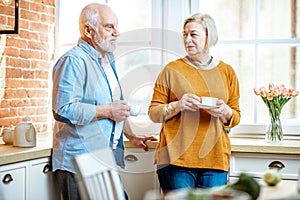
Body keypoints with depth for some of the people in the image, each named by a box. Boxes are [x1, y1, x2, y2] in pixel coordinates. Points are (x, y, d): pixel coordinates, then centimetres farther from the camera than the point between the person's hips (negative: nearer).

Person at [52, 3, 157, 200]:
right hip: (80, 161, -8)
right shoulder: (73, 60, -13)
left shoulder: (107, 58, 18)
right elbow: (63, 110, -24)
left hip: (109, 157, 9)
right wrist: (107, 111, -16)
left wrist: (130, 135, 29)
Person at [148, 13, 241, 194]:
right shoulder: (172, 70, 5)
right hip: (177, 158, -2)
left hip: (215, 158, 2)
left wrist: (225, 112, -7)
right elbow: (153, 112, 3)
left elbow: (236, 117, 15)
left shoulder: (227, 71, 12)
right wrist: (177, 106, -14)